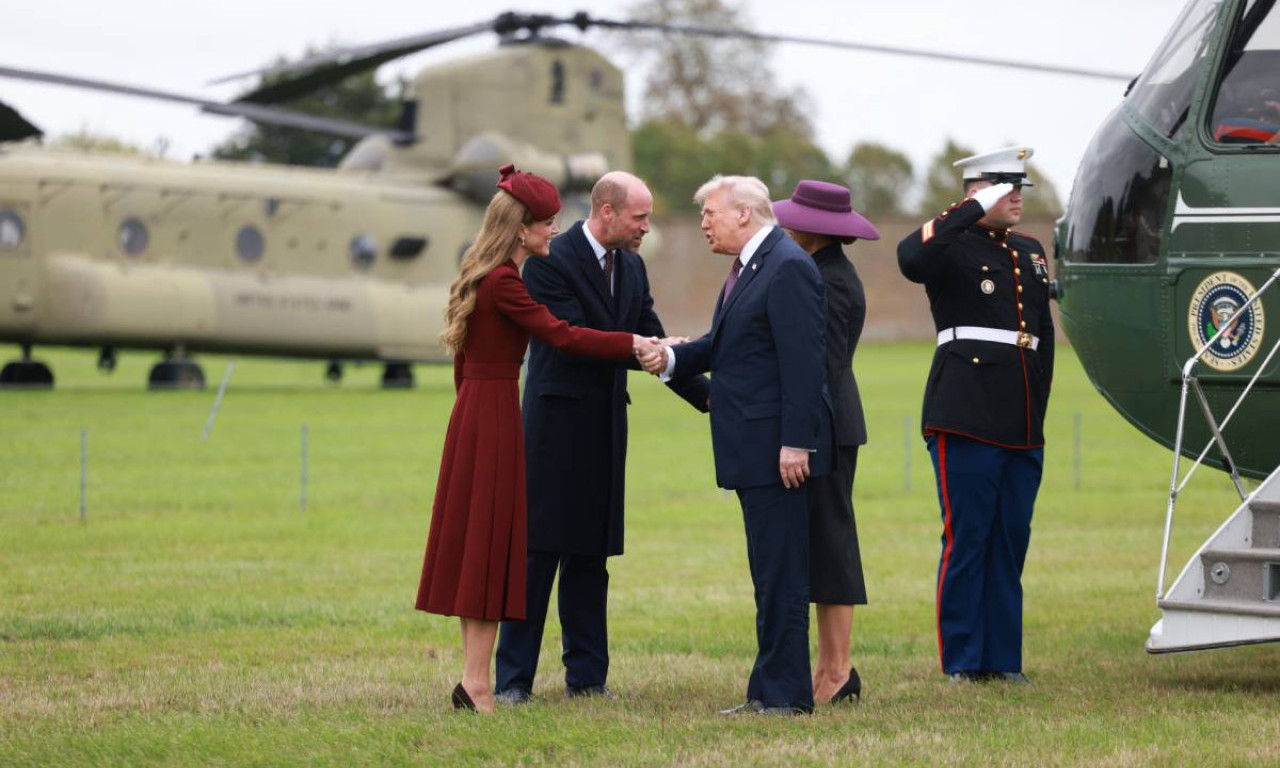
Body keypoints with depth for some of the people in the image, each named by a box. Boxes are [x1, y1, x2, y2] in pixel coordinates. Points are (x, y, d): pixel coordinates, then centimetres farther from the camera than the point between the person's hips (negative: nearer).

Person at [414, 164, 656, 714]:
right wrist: (635, 344, -20)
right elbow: (562, 336, -22)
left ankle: (474, 678, 12)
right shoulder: (503, 282, -16)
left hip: (474, 410, 10)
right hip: (495, 412, -10)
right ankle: (476, 683, -7)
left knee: (477, 542, 10)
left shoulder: (481, 278, 14)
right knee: (491, 538, -7)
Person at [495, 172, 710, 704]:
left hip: (605, 429, 7)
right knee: (538, 550, -5)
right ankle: (513, 679, -1)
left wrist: (710, 399, 3)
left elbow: (651, 344, 12)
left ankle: (586, 675, 14)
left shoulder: (632, 269, 11)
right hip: (556, 424, -7)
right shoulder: (551, 262, -12)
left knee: (590, 553, 10)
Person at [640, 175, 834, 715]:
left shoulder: (789, 268, -14)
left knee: (780, 573, -6)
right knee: (770, 572, 13)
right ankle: (769, 690, 17)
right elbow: (721, 345, 21)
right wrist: (672, 358, 1)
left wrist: (795, 442, -23)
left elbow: (804, 361, -19)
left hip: (779, 447, -10)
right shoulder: (747, 269, 17)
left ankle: (785, 693, -3)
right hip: (754, 448, 10)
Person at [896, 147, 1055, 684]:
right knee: (966, 539, -4)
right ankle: (962, 662, 1)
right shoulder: (953, 247, -2)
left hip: (1023, 426, 7)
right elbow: (910, 258, -26)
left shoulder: (1030, 253, 19)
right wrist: (975, 210, -21)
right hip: (967, 419, -7)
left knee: (1012, 540, 8)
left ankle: (1003, 658, 14)